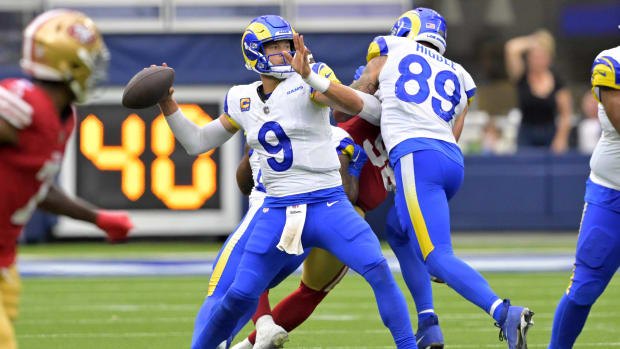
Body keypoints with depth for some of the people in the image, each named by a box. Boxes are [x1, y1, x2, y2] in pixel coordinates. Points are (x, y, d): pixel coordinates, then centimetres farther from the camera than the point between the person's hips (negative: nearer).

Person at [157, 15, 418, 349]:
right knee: (240, 296, -1)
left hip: (328, 205, -3)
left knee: (379, 271, -21)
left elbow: (354, 105, -26)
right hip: (278, 211, 3)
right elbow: (197, 142, 20)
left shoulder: (306, 81, -6)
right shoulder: (242, 101, 9)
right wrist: (167, 103, 8)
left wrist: (314, 79, -43)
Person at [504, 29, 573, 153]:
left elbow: (566, 115, 4)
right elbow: (511, 48, -16)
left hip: (551, 135, 1)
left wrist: (561, 139, -5)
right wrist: (533, 41, -4)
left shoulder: (557, 81, 2)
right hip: (526, 135, -1)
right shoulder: (521, 77, 0)